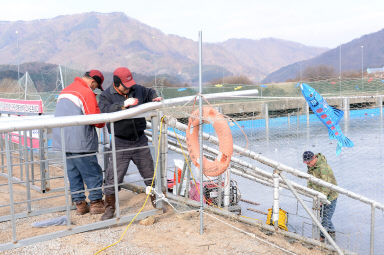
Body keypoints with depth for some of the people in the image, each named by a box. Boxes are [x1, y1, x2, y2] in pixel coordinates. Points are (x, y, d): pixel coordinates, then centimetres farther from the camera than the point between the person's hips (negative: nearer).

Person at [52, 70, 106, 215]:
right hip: (79, 143, -8)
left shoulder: (65, 91, 17)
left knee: (73, 173, 13)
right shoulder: (87, 93, -11)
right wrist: (102, 123, 7)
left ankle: (79, 204, 18)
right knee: (93, 173, 3)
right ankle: (96, 203, 8)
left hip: (62, 141, 8)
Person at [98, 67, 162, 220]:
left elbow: (149, 92, 24)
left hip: (140, 140, 4)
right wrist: (123, 105, -35)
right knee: (114, 177, -4)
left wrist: (155, 98, 3)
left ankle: (156, 201, 33)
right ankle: (110, 209, 12)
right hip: (120, 143, -4)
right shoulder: (106, 95, -6)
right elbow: (105, 111, -24)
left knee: (150, 173, 14)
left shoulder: (137, 89, 5)